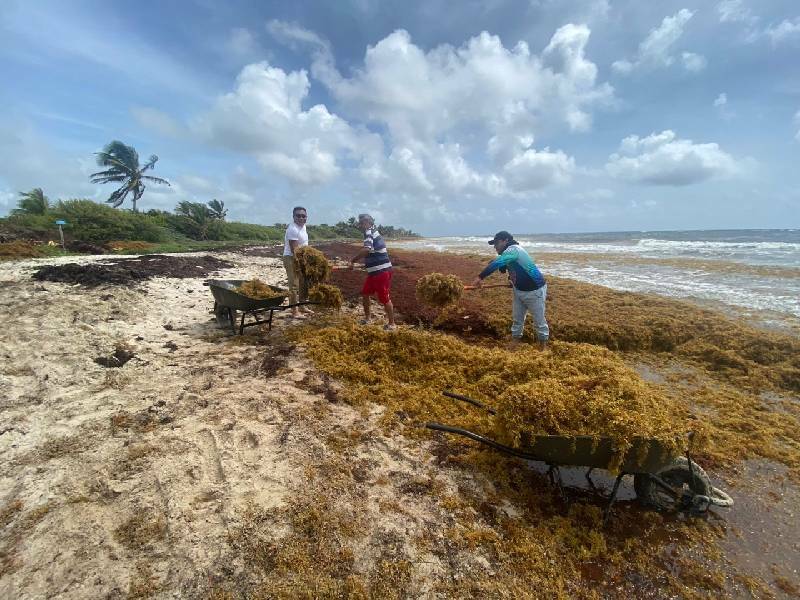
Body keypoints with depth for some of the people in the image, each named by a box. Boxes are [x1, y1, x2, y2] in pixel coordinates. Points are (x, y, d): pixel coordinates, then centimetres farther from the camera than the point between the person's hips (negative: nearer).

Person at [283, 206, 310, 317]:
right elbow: (294, 249, -23)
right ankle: (295, 311, 1)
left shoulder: (303, 226, 9)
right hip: (291, 259, -10)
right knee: (294, 285, -6)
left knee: (304, 284, 16)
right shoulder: (293, 229, -20)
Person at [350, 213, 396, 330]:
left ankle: (392, 324, 8)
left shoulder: (369, 233, -13)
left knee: (385, 298, -3)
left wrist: (353, 260, -21)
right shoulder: (374, 232, 17)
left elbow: (366, 250, -31)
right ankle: (367, 318, 31)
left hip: (382, 271, -10)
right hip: (374, 271, 10)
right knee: (365, 293, 17)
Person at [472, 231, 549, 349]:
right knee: (517, 318, 14)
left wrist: (480, 277, -39)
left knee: (539, 320, 4)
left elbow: (497, 263, -35)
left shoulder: (513, 249, -24)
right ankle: (515, 340, 24)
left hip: (535, 290, -9)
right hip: (519, 290, 10)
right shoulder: (510, 251, 7)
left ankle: (543, 345, 17)